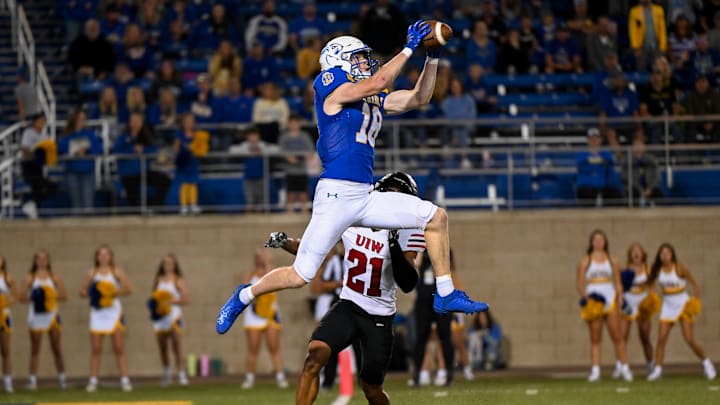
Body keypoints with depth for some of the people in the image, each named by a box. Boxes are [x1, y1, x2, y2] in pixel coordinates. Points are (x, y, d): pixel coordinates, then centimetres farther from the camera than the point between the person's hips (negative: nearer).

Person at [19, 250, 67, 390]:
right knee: (35, 349, 1)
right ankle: (32, 379, 2)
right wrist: (33, 297, -20)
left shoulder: (54, 277, 4)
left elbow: (64, 296, 0)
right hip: (36, 315, -1)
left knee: (56, 348, 4)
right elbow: (22, 297, -3)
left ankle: (62, 378, 10)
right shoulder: (30, 278, 2)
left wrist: (52, 296, -16)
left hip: (52, 314, 1)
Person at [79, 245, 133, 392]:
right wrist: (91, 293, -11)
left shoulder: (117, 272, 2)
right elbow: (82, 291, 8)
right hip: (97, 313, 2)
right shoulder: (92, 273, 8)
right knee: (96, 349, 1)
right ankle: (93, 381, 4)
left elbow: (128, 289, -6)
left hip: (114, 312, -2)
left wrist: (115, 293, -20)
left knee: (119, 348, -2)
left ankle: (124, 380, 0)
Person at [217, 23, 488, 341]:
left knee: (436, 217, 4)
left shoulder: (375, 100, 17)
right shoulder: (329, 85, -4)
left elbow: (419, 98, 19)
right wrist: (410, 47, -10)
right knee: (299, 276, -7)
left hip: (366, 198, 8)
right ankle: (244, 296, 18)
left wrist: (432, 56, 9)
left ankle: (446, 295, 10)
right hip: (336, 195, -8)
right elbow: (378, 82, -16)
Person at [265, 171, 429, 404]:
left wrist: (395, 246, -32)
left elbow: (407, 284, -19)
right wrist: (284, 242, -11)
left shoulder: (406, 233, -10)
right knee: (315, 354, -23)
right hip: (348, 307, 2)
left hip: (379, 317, -2)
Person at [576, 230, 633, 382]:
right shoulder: (585, 262, 8)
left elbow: (618, 282, 12)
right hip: (593, 303, -1)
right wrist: (585, 296, -14)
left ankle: (624, 367, 1)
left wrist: (620, 298, -2)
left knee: (617, 336, -5)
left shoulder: (612, 261, 12)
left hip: (610, 300, 1)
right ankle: (595, 370, -4)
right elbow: (579, 282, 3)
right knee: (595, 339, -2)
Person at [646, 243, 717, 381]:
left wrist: (695, 300, -15)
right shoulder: (658, 270, -1)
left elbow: (695, 284, -7)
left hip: (683, 304, -3)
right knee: (661, 338, -8)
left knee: (690, 339, -7)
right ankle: (657, 369, -4)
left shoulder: (679, 268, -11)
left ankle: (706, 363, 14)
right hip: (668, 306, 3)